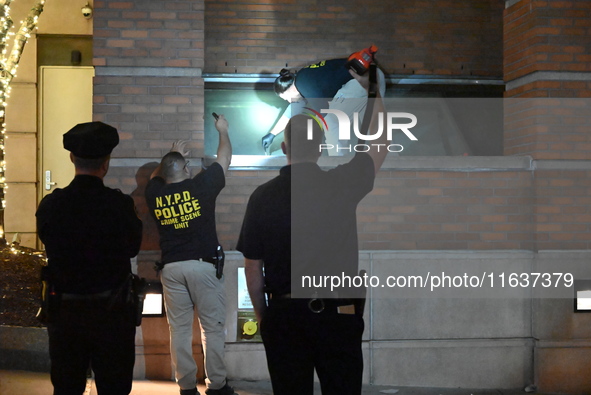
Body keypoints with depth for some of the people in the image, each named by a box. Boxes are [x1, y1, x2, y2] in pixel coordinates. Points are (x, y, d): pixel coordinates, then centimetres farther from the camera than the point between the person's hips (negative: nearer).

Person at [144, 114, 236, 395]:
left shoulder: (154, 194, 2)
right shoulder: (201, 187, -6)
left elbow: (155, 176, 28)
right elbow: (225, 157, 10)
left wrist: (172, 156, 38)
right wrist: (222, 130, 25)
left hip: (172, 267, 3)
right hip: (204, 265, -3)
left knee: (179, 329, 7)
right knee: (213, 327, 5)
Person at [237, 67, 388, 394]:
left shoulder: (262, 196, -4)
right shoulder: (340, 185, -7)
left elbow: (252, 269, 2)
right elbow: (381, 141, 10)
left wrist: (262, 315, 16)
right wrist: (371, 90, 20)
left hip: (284, 315, 1)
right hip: (337, 315, -1)